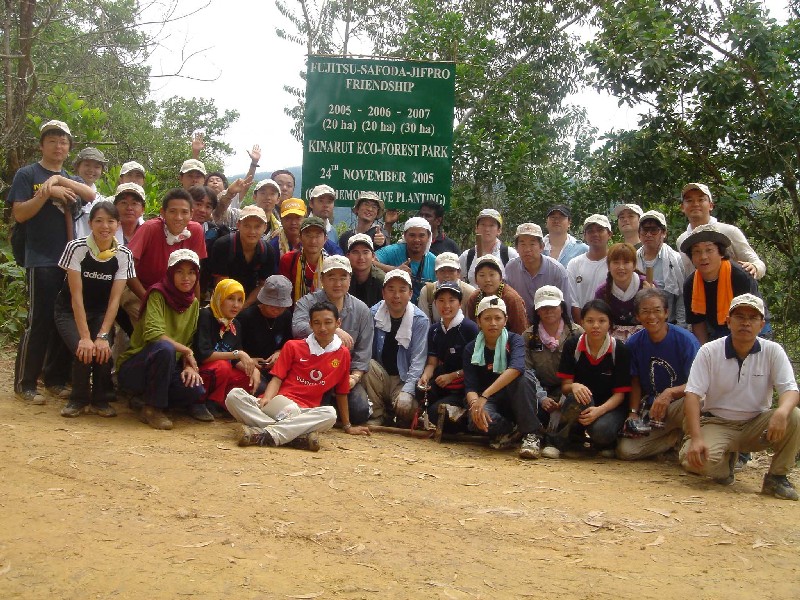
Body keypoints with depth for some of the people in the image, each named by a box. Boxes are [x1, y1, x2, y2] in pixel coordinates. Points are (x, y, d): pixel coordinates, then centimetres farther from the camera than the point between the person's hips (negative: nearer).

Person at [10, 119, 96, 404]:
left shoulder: (71, 180, 16)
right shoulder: (27, 174, 3)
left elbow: (92, 195, -6)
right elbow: (19, 213, -7)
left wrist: (59, 179, -16)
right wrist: (48, 193, -15)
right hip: (41, 260, -5)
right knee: (39, 321, -5)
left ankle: (55, 379, 17)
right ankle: (25, 384, 4)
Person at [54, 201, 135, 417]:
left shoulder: (123, 255, -12)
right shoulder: (76, 248, -19)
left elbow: (114, 299, -13)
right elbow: (76, 296, -21)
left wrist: (103, 335, -25)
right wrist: (85, 337, -28)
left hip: (101, 312, 2)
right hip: (71, 311, -2)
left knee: (103, 349, -25)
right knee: (83, 350, -26)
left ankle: (100, 399, 2)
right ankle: (79, 399, 2)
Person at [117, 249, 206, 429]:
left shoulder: (194, 303, 7)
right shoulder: (157, 295, -12)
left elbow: (191, 342, 5)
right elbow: (153, 333, -26)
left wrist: (189, 366, -14)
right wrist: (186, 351, -19)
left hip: (166, 369, 5)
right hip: (132, 369, -5)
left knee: (196, 389, -25)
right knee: (165, 347, -36)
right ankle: (152, 408, -18)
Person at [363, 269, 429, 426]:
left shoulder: (420, 320, -9)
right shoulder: (373, 313, -3)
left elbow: (418, 360, -12)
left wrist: (407, 391, -23)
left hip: (404, 380, -3)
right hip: (379, 377, 3)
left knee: (405, 405, -33)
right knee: (368, 365, -29)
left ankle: (404, 420, 7)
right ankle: (378, 416, -11)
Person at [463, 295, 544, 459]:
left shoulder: (514, 340, -9)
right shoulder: (471, 349, -1)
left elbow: (516, 368, -31)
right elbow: (470, 386, -9)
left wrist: (484, 396, -41)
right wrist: (474, 403, -34)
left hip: (517, 400, -1)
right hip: (492, 403, 1)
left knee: (521, 378, -33)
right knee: (477, 419, -34)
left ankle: (530, 434, -19)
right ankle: (511, 431, -4)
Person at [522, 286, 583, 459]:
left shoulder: (576, 333, -1)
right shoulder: (528, 336, 6)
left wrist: (564, 398, -22)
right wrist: (542, 399, -20)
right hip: (542, 391, 2)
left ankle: (553, 440, -29)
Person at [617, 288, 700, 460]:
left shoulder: (685, 340, -12)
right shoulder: (633, 343, 0)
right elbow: (635, 382, 7)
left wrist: (670, 393, -32)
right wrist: (633, 412, -6)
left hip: (679, 405, -3)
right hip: (650, 411, 4)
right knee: (625, 451, -19)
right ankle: (678, 436, 1)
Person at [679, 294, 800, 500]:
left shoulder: (773, 352, -3)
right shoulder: (709, 352, -8)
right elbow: (693, 395, -14)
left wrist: (781, 412, -37)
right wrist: (696, 438, -28)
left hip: (757, 425, 2)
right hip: (716, 424, -2)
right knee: (696, 460, -31)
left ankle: (777, 476, -5)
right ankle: (724, 461, 8)